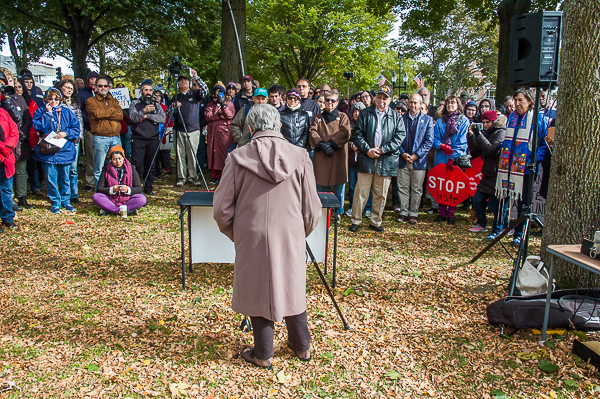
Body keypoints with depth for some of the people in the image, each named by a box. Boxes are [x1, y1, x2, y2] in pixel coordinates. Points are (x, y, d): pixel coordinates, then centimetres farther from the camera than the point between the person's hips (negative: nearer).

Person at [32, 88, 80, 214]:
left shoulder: (66, 112, 8)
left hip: (65, 151, 1)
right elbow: (38, 126, -10)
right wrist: (48, 113, -12)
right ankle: (55, 203, 14)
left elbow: (76, 127, 3)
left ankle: (66, 201, 22)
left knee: (65, 179, 8)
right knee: (51, 179, 2)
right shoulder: (41, 112, 5)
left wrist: (65, 133, -12)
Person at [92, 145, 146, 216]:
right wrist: (111, 189, -20)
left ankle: (109, 210, -32)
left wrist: (128, 189, -22)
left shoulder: (131, 169, 3)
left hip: (127, 200, 0)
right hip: (111, 200, 0)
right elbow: (99, 189, -2)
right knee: (95, 197, -26)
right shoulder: (106, 170, 4)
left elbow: (139, 189, -2)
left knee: (142, 199, -29)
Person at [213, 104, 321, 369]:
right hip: (291, 238, 2)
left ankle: (262, 354, 28)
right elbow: (312, 210, -1)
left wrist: (236, 234, 12)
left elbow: (222, 209, -5)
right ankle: (302, 346, 36)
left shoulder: (238, 158, -9)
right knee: (292, 288, 20)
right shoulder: (300, 158, -6)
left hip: (252, 240, -1)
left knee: (258, 291, 14)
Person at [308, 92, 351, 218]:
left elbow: (345, 133, -4)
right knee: (321, 187, 1)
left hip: (338, 156, -1)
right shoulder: (317, 118, 17)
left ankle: (338, 212, 13)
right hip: (321, 157, 1)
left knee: (339, 185, 1)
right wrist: (322, 145, -16)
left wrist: (331, 143, -15)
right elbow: (312, 132, 1)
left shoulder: (343, 117, 13)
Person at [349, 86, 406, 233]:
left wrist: (382, 149, -9)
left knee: (381, 194, 7)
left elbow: (400, 136, 1)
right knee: (361, 191, -1)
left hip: (386, 160, 1)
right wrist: (367, 150, -10)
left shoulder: (396, 117, 10)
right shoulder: (365, 114, 8)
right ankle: (356, 221, 10)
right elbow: (357, 134, 3)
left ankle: (375, 222, 20)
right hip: (366, 159, -1)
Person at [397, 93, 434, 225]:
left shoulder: (427, 119, 3)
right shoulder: (401, 118, 7)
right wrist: (403, 153, -8)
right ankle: (404, 212, 17)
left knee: (416, 189, 5)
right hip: (403, 160, 1)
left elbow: (429, 141, -2)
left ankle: (413, 214, 15)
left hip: (419, 160, -1)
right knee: (402, 188, 5)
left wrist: (416, 155, -11)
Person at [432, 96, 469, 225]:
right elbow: (435, 139, 8)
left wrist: (452, 158, -12)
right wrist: (441, 146, -14)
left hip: (456, 159, -3)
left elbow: (462, 142, -5)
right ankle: (442, 213, 13)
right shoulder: (440, 121, 13)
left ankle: (451, 214, 6)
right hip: (440, 158, 3)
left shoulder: (464, 121, 2)